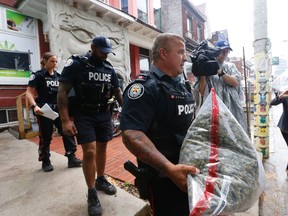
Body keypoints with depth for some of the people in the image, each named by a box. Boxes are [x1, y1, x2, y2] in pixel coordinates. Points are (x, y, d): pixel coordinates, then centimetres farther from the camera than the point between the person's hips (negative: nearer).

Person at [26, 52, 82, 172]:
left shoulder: (58, 76, 13)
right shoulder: (38, 75, -2)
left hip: (59, 109, 5)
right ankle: (46, 162, 22)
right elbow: (29, 93, -7)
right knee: (45, 137, 5)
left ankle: (71, 158, 8)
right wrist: (34, 106, -23)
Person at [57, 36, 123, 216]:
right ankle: (92, 194, 11)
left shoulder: (109, 68, 8)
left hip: (104, 114, 5)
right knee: (89, 152, -7)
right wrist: (66, 120, -18)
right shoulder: (76, 64, -7)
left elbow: (117, 91, 13)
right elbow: (63, 92, -11)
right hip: (83, 115, -5)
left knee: (102, 148, 13)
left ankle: (101, 180, 35)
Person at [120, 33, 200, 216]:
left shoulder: (182, 86, 9)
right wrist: (169, 168, -36)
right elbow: (131, 135, -30)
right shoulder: (145, 87, -20)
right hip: (164, 178, -8)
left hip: (190, 170, 9)